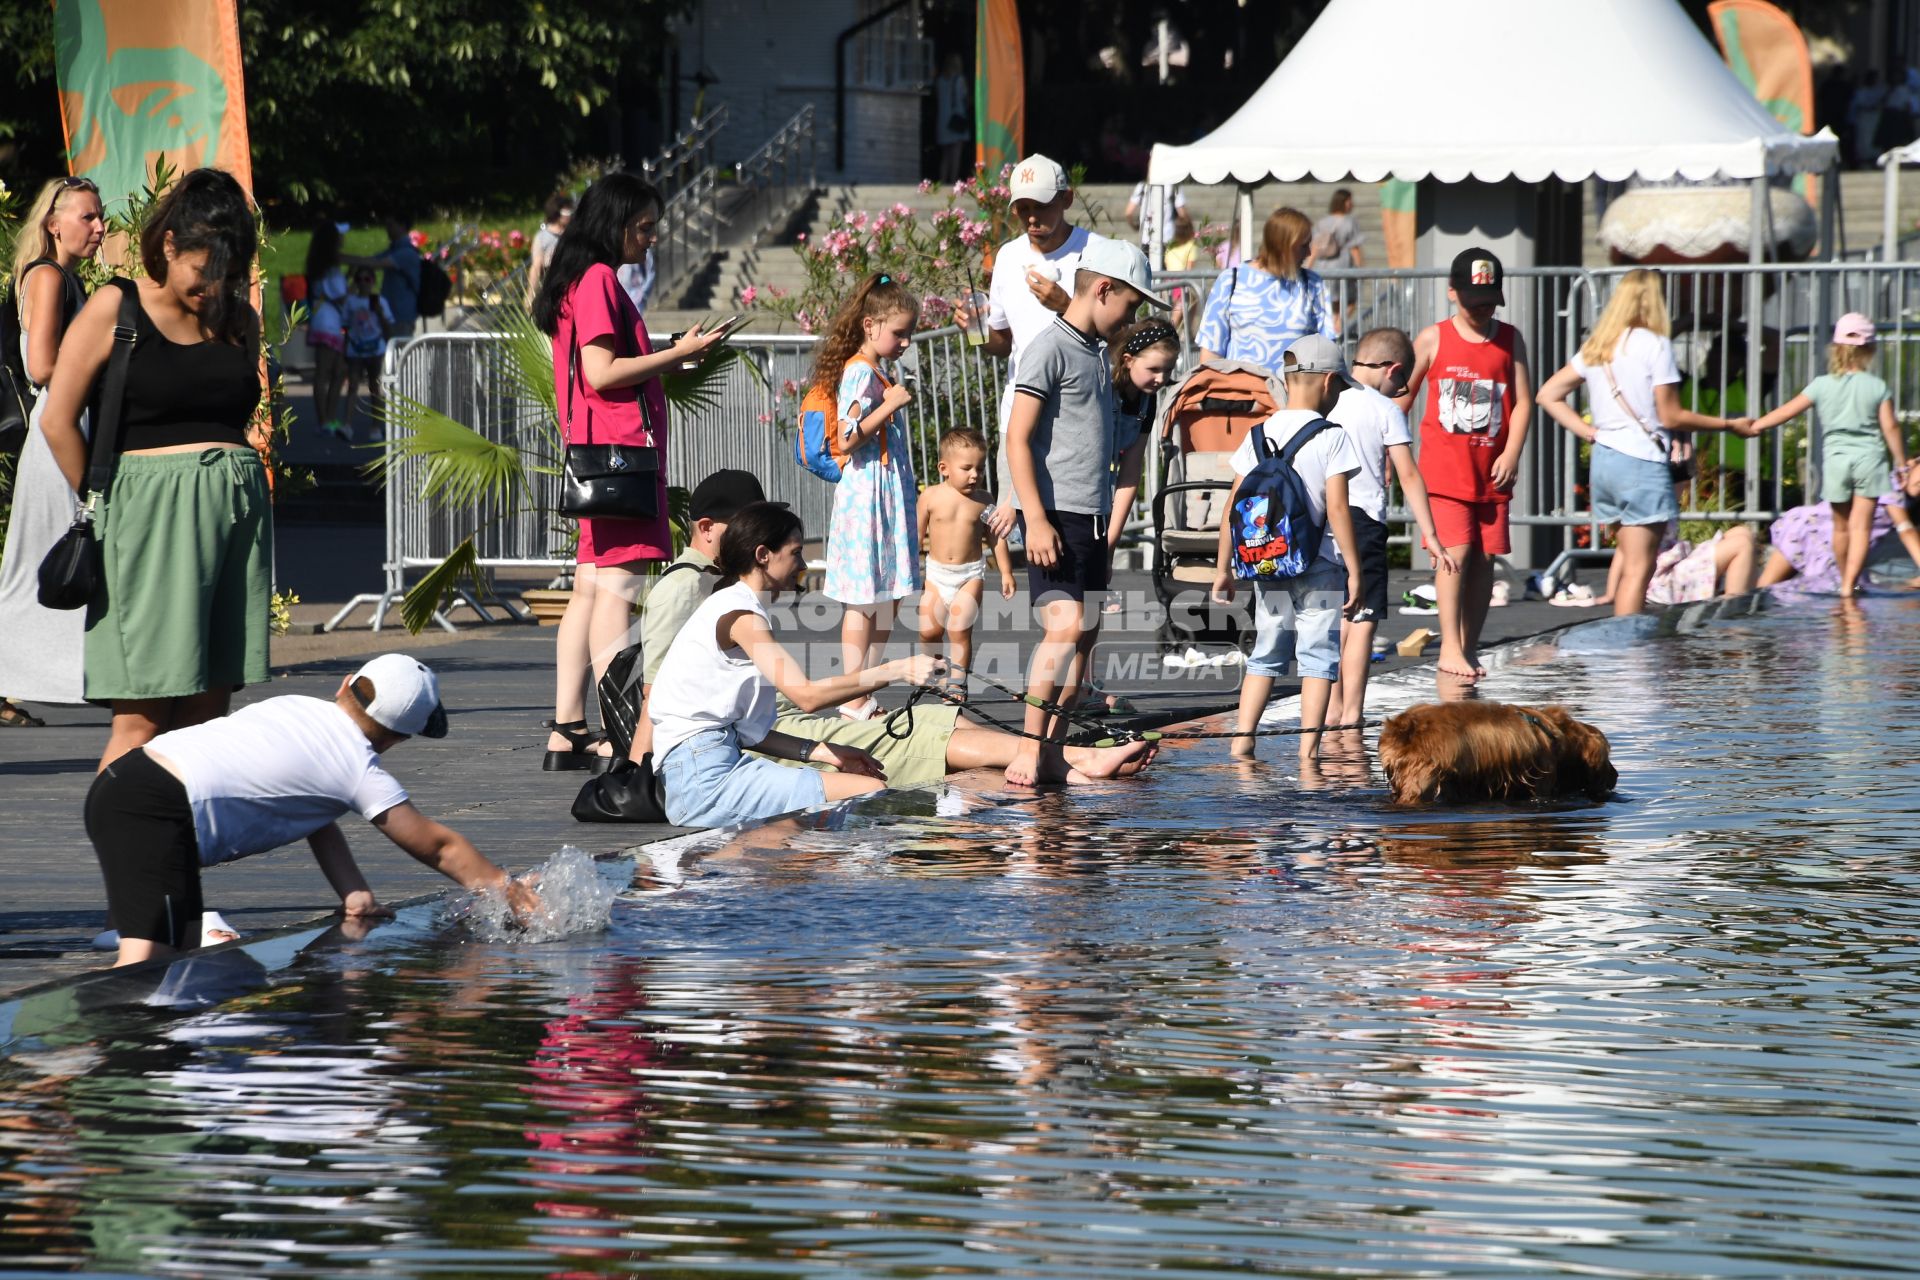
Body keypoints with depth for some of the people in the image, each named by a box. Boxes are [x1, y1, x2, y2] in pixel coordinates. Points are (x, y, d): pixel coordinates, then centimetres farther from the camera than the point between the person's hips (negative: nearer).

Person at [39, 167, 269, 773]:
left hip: (238, 509, 5)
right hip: (152, 512, -5)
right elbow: (58, 421, -3)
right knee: (143, 717, -9)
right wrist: (105, 504, 0)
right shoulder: (114, 310, -2)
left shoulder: (239, 320, 13)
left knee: (207, 713, 4)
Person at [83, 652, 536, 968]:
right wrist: (510, 892, 21)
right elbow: (440, 847, 10)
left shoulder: (296, 707, 22)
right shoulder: (361, 772, 1)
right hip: (158, 812, -9)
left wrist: (355, 894, 15)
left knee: (184, 948, 15)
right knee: (147, 961, -19)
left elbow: (318, 825, 25)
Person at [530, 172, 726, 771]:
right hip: (619, 447, -11)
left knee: (591, 589, 9)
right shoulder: (598, 279, -11)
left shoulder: (585, 282, 20)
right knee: (617, 587, -13)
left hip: (597, 451, 11)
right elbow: (600, 373, -17)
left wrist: (671, 353, 18)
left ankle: (567, 733, 9)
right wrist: (678, 354, -11)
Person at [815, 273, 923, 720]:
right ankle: (854, 702, -6)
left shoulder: (879, 374, 18)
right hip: (868, 489, -10)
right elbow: (847, 438, -20)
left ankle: (865, 698, 14)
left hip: (890, 494, 10)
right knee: (864, 601, -8)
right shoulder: (859, 372, -12)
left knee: (886, 600, 10)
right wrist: (890, 405, -23)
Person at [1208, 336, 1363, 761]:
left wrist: (1223, 568, 12)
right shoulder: (1331, 436, -8)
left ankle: (1241, 740, 7)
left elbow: (1233, 506, 5)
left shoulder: (1259, 435, 5)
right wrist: (1354, 570, -8)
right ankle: (1308, 749, -3)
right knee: (1318, 655, 2)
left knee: (1266, 654, 14)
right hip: (1318, 566, -4)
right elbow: (1337, 508, -13)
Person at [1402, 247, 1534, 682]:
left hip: (1491, 470, 3)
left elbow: (1523, 401, 5)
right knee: (1454, 550, -14)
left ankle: (1470, 647, 12)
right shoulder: (1433, 339, 2)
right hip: (1443, 466, -3)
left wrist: (1511, 453, -7)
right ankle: (1449, 647, -13)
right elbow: (1403, 395, 9)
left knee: (1484, 556, 4)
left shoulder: (1510, 340, 7)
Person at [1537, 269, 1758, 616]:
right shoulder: (1654, 345, -9)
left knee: (1629, 560, 16)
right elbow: (1671, 417, -10)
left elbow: (1548, 395, 13)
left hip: (1603, 459, 7)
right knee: (1638, 568, -5)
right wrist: (1729, 425, -1)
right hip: (1642, 461, -7)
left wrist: (1588, 431, 10)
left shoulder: (1595, 346, 11)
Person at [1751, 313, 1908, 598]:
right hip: (1869, 459, -1)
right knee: (1861, 525, -4)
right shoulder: (1877, 387, -3)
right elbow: (1890, 427, -2)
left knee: (1841, 526, 14)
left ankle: (1845, 580, 26)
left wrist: (1755, 426, 11)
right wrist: (1901, 463, 7)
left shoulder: (1822, 385, -1)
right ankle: (1850, 583, -14)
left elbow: (1788, 411, 1)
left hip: (1835, 459, 1)